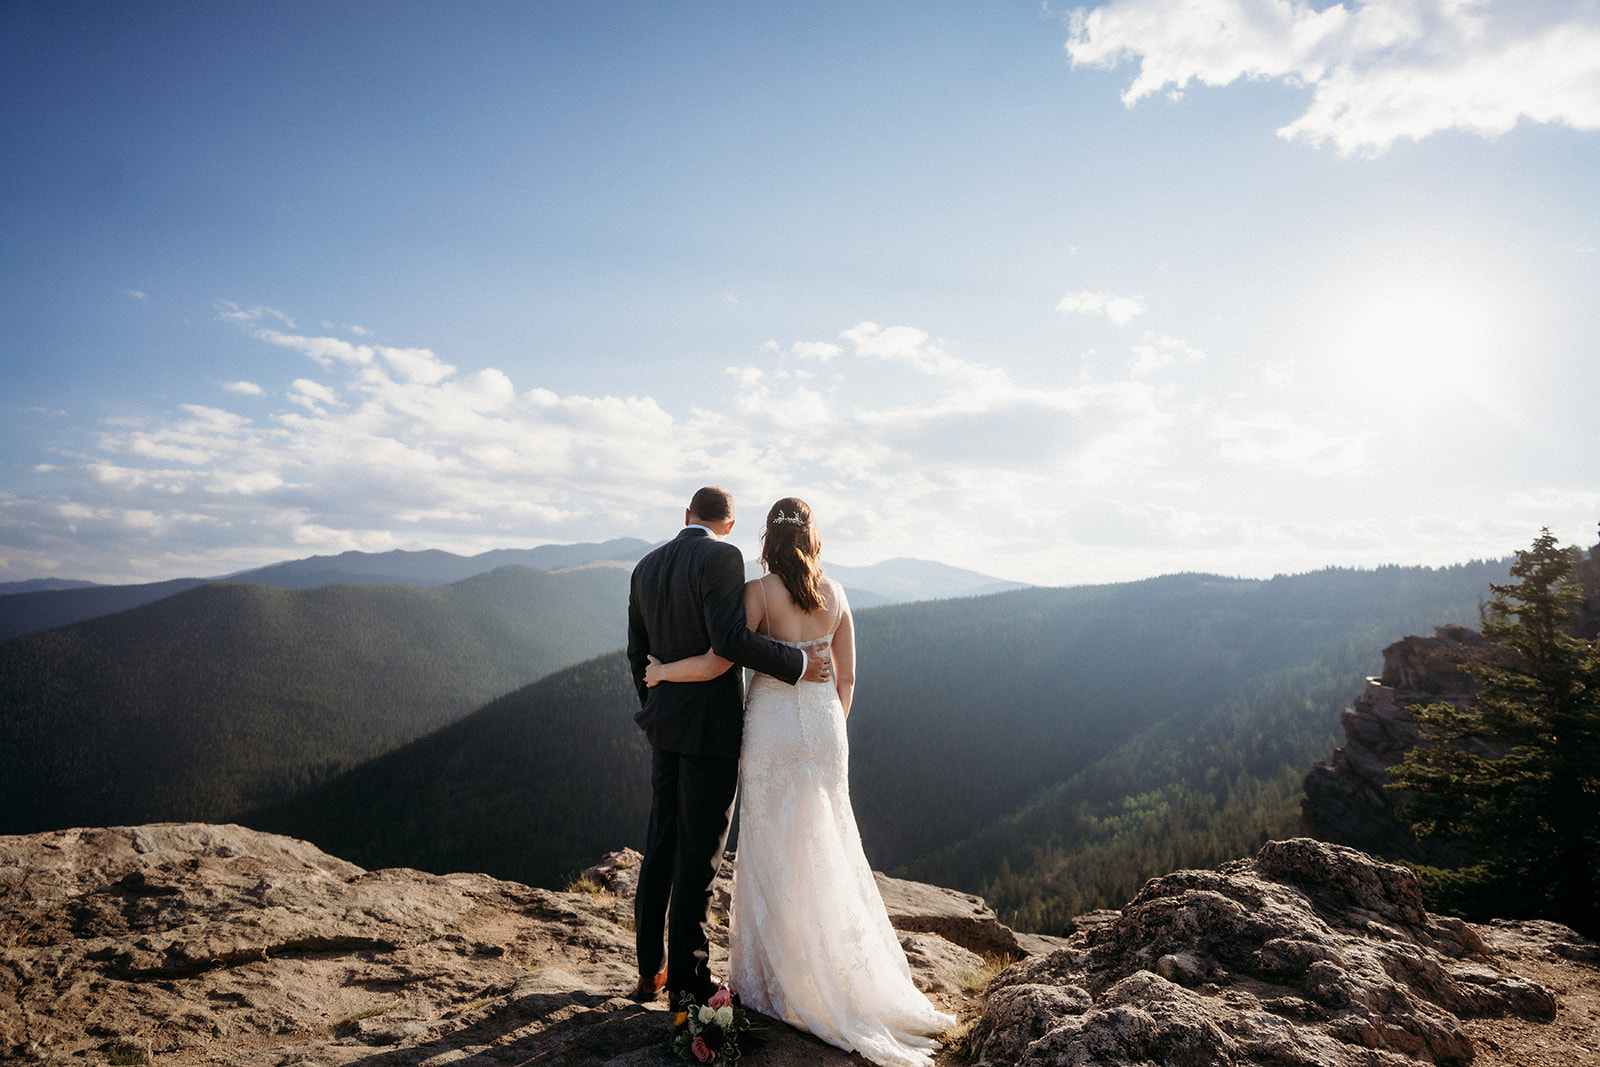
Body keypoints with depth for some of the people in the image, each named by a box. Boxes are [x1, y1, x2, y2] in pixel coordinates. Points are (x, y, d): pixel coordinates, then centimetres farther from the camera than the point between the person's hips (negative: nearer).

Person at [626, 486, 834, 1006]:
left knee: (661, 846, 17)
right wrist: (797, 664, -17)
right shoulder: (721, 557, -14)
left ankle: (650, 970, 28)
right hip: (710, 728, -7)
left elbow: (638, 652, 14)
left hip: (665, 728, 7)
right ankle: (688, 982, 16)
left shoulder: (646, 568, 9)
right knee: (698, 855, 3)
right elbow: (730, 639, -26)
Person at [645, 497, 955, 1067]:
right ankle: (842, 973, 27)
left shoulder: (759, 592, -11)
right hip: (824, 724, 5)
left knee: (774, 853, 7)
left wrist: (661, 671, 1)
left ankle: (780, 980, 19)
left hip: (774, 725, -5)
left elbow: (716, 664, -16)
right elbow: (846, 677, 8)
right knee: (825, 849, 16)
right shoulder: (835, 594, 4)